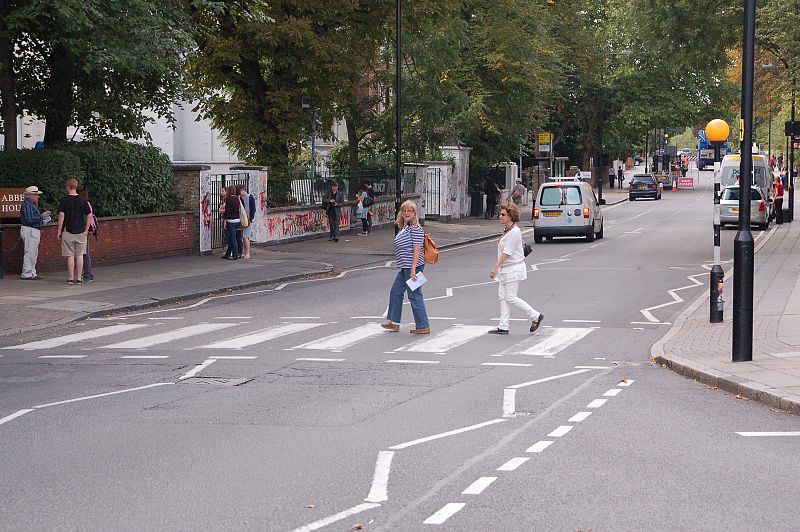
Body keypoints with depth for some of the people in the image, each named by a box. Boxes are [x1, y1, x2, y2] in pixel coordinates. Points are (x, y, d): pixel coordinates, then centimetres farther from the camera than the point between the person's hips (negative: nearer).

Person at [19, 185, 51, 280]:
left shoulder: (32, 204, 18)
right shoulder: (27, 204, -14)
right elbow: (30, 219, -23)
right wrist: (42, 216, -17)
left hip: (34, 231, 11)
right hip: (29, 231, -11)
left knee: (34, 254, 13)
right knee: (30, 253, -9)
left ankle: (32, 273, 18)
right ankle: (27, 274, -8)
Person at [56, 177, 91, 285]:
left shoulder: (64, 200, -6)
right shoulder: (82, 200, 4)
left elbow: (61, 216, -9)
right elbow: (88, 216, 4)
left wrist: (59, 231, -3)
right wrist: (86, 230, 12)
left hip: (68, 231, -3)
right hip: (81, 231, 3)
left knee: (70, 256, 1)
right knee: (79, 255, 5)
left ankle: (71, 278, 0)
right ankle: (79, 278, 5)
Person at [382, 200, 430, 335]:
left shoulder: (415, 228, -15)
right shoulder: (404, 228, 15)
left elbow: (417, 249, -20)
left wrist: (413, 269, -23)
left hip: (413, 266, -10)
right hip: (404, 267, 10)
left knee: (414, 295, -5)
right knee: (395, 291, 15)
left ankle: (423, 326, 1)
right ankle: (394, 322, 25)